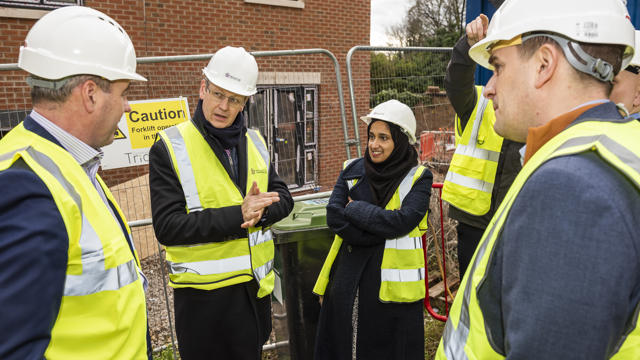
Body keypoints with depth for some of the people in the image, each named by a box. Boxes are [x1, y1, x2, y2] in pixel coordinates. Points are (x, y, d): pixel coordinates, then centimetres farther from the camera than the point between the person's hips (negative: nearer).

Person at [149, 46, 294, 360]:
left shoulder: (255, 142, 5)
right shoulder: (170, 148, -11)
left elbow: (283, 197, 6)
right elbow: (167, 226, -17)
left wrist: (261, 211, -17)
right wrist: (237, 216, -26)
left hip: (255, 284, 5)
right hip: (203, 292, -5)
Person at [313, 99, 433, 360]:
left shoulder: (418, 178, -2)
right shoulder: (352, 170, 6)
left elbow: (402, 221, -17)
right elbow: (333, 216, -6)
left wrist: (354, 208, -10)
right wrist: (380, 233, -15)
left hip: (392, 285, -3)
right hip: (348, 279, 3)